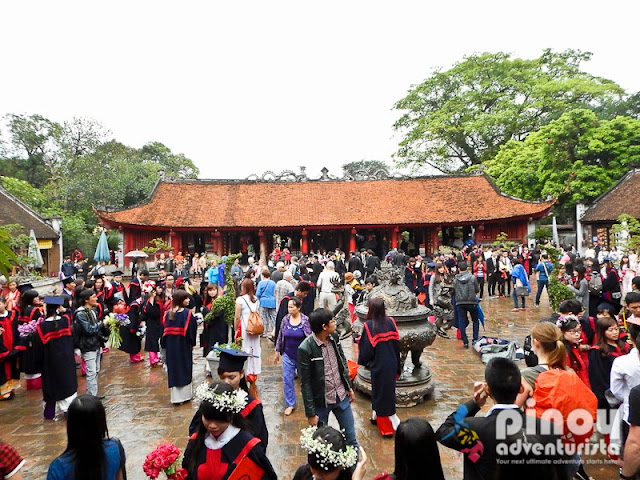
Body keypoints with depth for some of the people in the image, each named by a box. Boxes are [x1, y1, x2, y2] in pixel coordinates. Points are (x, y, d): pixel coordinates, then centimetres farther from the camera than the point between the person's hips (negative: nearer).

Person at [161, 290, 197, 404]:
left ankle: (175, 396, 16)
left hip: (171, 347, 4)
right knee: (185, 369, 11)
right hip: (184, 346, -3)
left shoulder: (167, 314, -1)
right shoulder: (188, 314, -13)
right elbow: (192, 330, -10)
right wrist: (192, 343, 3)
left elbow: (164, 330, 3)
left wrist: (164, 345, 12)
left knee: (173, 370, 11)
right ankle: (185, 394, 18)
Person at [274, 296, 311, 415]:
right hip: (288, 356, 3)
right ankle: (290, 404, 23)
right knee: (287, 380, 6)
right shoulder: (285, 319, -5)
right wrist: (277, 352, 9)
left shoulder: (306, 320, -15)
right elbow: (280, 336, 5)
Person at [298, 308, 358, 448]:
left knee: (350, 436, 18)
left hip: (341, 396, 5)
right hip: (321, 402, -5)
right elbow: (305, 384, -17)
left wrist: (349, 387, 13)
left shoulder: (334, 337, -6)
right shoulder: (305, 349, -24)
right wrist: (310, 413, -13)